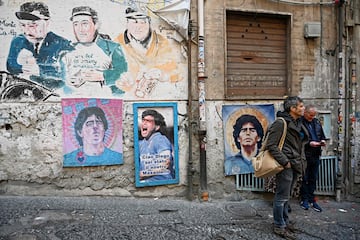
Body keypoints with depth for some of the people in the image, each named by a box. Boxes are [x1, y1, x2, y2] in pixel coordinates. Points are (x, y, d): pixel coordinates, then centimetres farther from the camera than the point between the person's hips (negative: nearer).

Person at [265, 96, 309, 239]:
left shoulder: (298, 123, 13)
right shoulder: (281, 123, -15)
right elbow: (271, 145, -20)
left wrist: (301, 160, 15)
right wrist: (285, 161, -20)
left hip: (296, 164, 9)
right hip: (286, 165, -9)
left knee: (286, 195, 20)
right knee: (282, 196, 1)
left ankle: (285, 221, 34)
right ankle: (279, 227, 13)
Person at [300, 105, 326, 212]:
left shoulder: (317, 122, 13)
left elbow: (322, 135, 22)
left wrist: (323, 140, 2)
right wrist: (309, 143, -21)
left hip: (315, 155, 6)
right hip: (305, 155, -6)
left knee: (313, 179, 13)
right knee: (305, 178, 5)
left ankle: (311, 199, 23)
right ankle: (304, 199, 19)